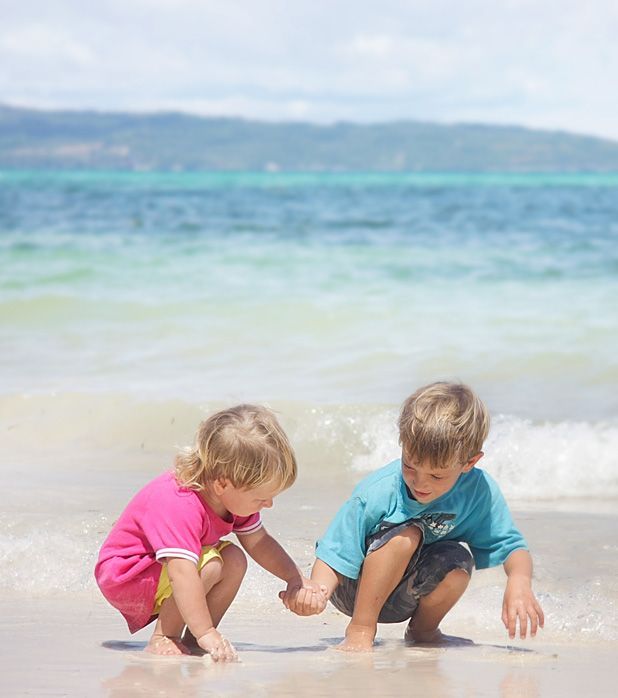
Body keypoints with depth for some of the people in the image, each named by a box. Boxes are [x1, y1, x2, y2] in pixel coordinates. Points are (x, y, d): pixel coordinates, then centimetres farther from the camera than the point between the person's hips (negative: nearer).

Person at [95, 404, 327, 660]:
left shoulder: (234, 495, -8)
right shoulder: (180, 506, -38)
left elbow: (258, 542, 9)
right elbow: (182, 573, -45)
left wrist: (296, 578, 1)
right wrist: (207, 633, -47)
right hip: (124, 577, -10)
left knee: (235, 561, -1)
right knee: (209, 566, -28)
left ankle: (191, 640, 0)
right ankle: (163, 639, -17)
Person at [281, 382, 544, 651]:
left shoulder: (478, 490, -17)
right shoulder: (376, 494, -26)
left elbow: (511, 546, -11)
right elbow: (334, 558, -22)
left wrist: (520, 581, -33)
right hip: (353, 590, -4)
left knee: (458, 563, -27)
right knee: (406, 534, -31)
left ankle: (422, 629, 2)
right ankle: (360, 629, -19)